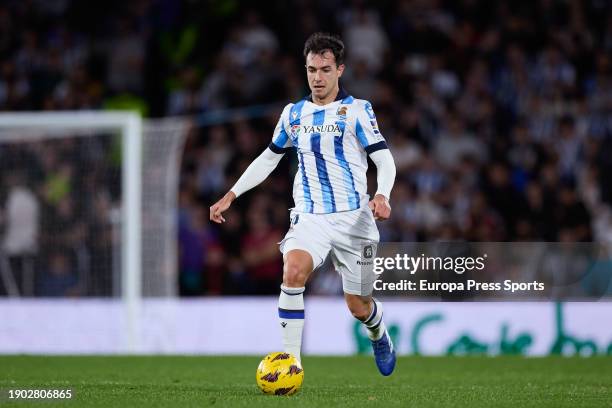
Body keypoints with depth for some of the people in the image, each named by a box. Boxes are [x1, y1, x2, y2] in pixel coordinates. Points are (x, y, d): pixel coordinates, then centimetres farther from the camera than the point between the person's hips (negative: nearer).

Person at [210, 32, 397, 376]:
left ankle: (379, 335, 44)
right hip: (310, 217, 2)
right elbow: (268, 158, 22)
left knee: (359, 307, 5)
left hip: (352, 217, -2)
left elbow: (385, 160, -8)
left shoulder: (357, 110, -3)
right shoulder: (293, 114, 9)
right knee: (293, 270, -29)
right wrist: (231, 196, 16)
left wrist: (382, 196, -28)